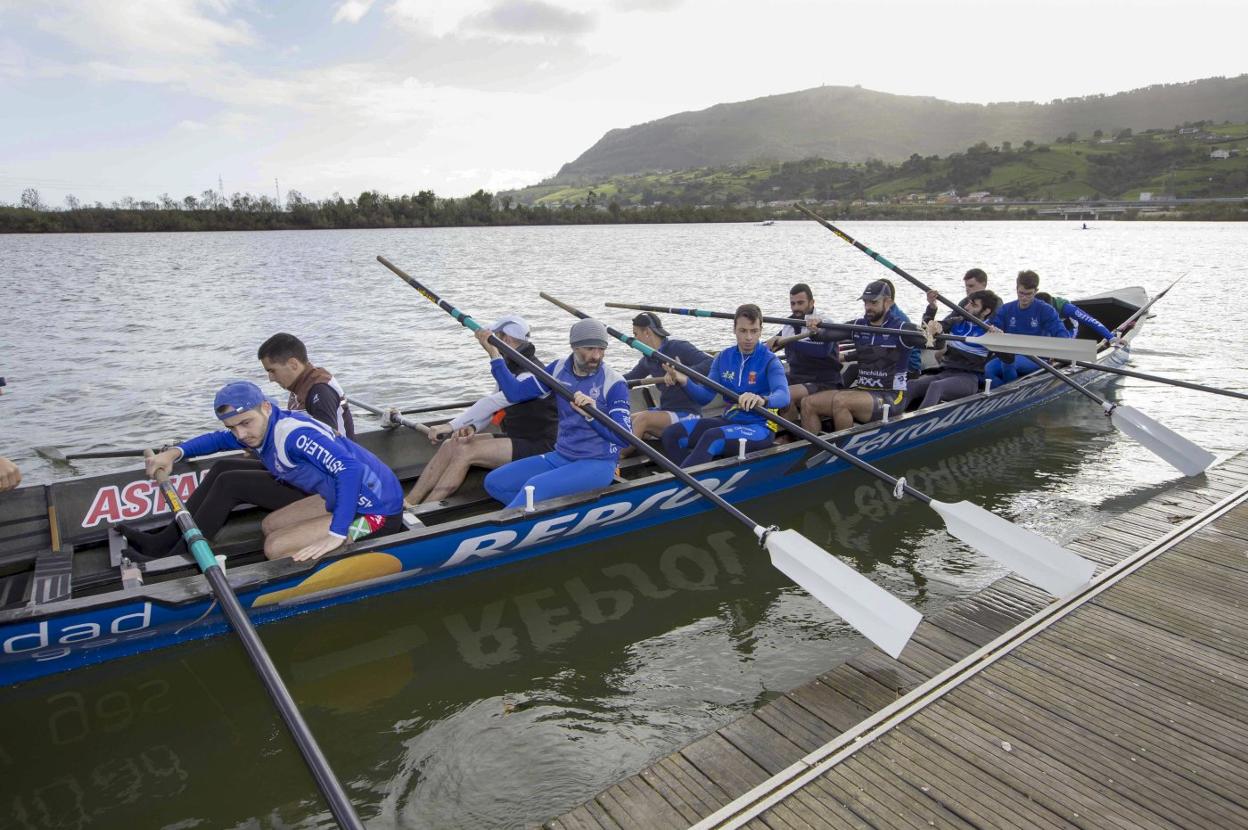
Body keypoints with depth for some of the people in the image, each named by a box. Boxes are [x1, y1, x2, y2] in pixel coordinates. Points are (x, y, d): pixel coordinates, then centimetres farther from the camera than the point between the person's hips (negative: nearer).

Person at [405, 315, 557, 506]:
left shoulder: (531, 374, -19)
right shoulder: (511, 368, 13)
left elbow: (491, 403, -25)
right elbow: (491, 410, 9)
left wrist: (452, 425, -25)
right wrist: (471, 427, -12)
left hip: (536, 446, -9)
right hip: (514, 439, 9)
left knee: (465, 451, -24)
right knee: (451, 445, -6)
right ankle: (407, 503, -10)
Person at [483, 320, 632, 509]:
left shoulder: (614, 382, -13)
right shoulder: (560, 368, 3)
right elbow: (516, 392, 5)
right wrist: (494, 353, -1)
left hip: (597, 464, -7)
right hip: (559, 457, 7)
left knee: (534, 487, -29)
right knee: (494, 482, -1)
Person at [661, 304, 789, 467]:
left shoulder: (770, 361, -9)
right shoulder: (723, 358, 6)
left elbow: (783, 396, -27)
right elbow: (706, 396, 2)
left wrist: (762, 400, -50)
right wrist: (685, 382, -18)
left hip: (760, 428, -6)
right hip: (729, 420, 6)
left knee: (712, 438, -34)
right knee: (672, 434, -12)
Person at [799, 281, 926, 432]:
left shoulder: (901, 328, -5)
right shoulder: (858, 326, 9)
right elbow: (828, 334, -3)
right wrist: (816, 327, -25)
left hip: (890, 397, -6)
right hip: (861, 390, 6)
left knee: (840, 401, -32)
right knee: (808, 404, -10)